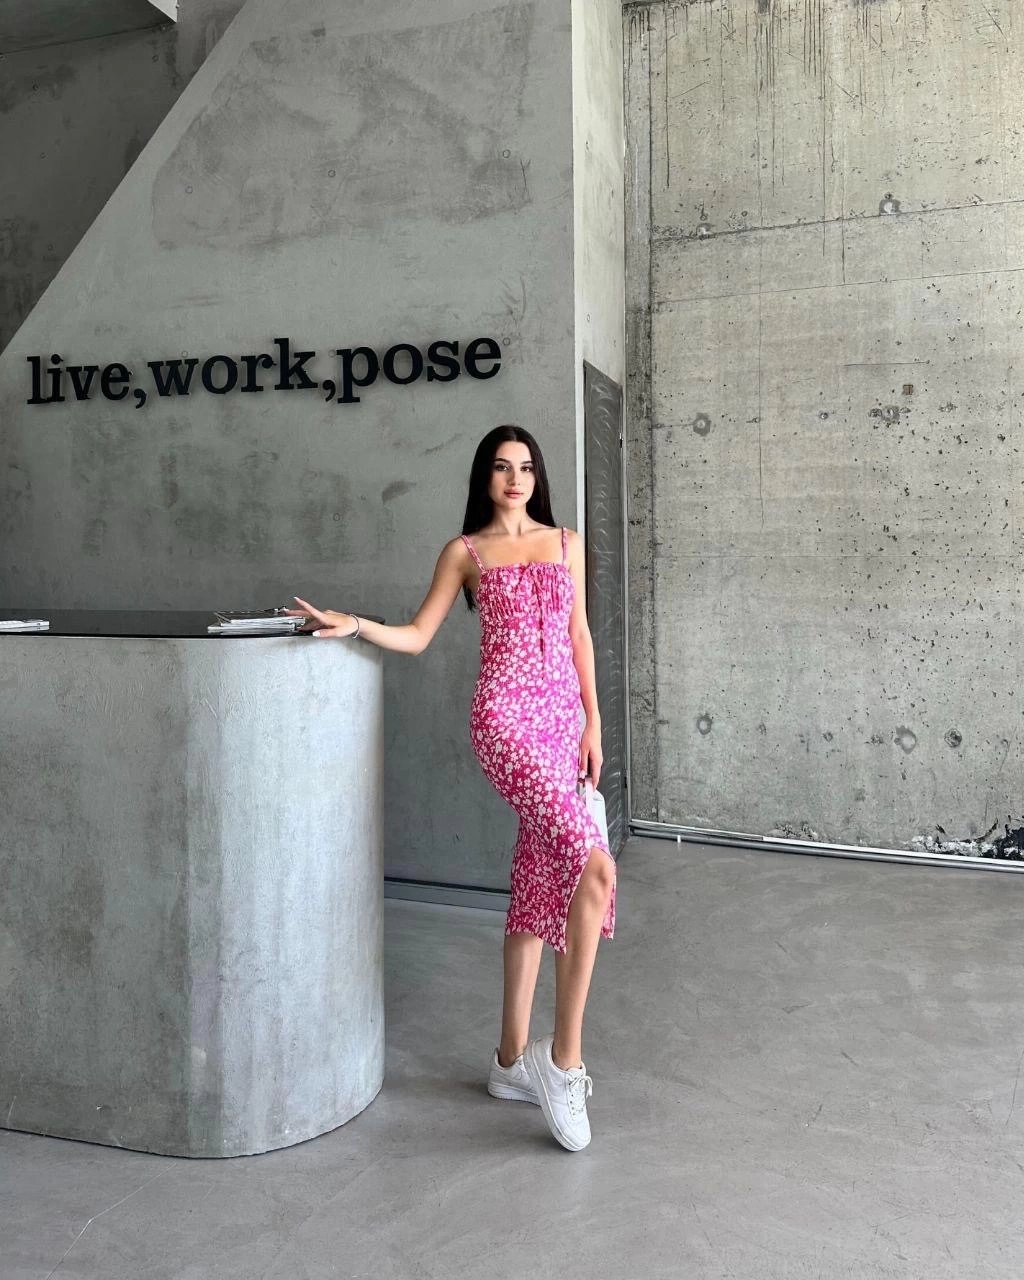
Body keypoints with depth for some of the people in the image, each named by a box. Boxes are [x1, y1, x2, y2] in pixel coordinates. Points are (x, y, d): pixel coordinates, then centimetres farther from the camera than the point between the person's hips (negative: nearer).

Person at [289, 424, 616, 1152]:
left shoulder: (567, 544, 15)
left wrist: (593, 723, 9)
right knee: (594, 866, -19)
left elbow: (579, 635, 15)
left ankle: (513, 1059, 19)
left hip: (561, 719, 5)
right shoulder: (465, 552, 6)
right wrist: (355, 626, -12)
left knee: (539, 883, 7)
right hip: (505, 716, -5)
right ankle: (565, 1057, -7)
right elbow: (418, 637, 5)